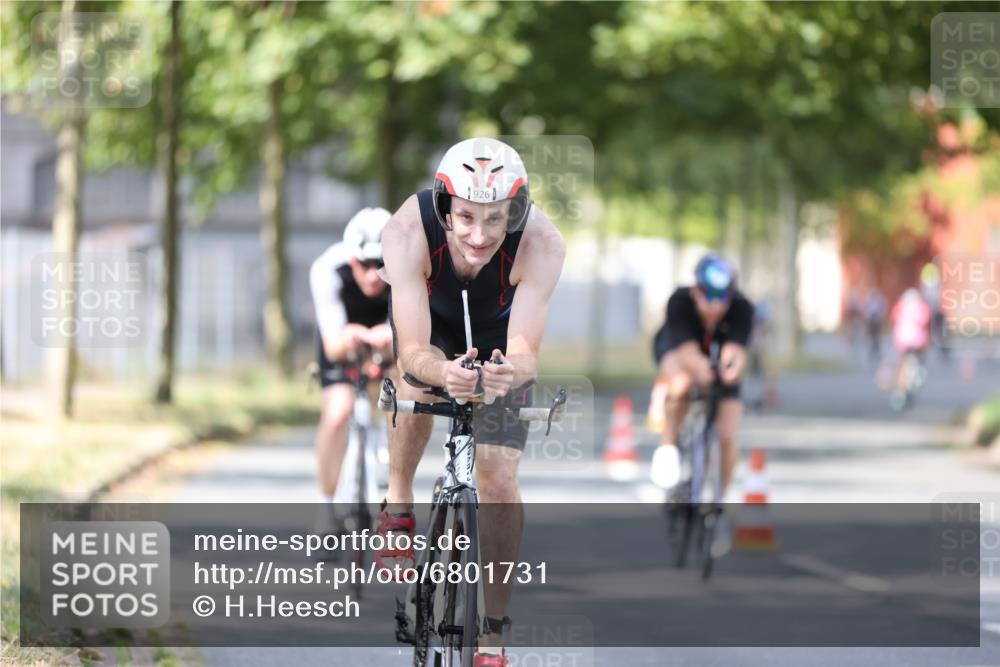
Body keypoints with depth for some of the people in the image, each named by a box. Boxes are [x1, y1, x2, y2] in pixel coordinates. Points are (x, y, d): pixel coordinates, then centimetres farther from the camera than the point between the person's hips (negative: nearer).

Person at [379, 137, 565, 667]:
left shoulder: (541, 244, -39)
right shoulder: (408, 231, -40)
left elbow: (525, 352, -40)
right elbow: (415, 350, -42)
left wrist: (513, 370, -63)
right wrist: (442, 371, -64)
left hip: (499, 330, 0)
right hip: (431, 316, 1)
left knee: (499, 481, -9)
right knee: (418, 386, -30)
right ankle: (398, 503, 0)